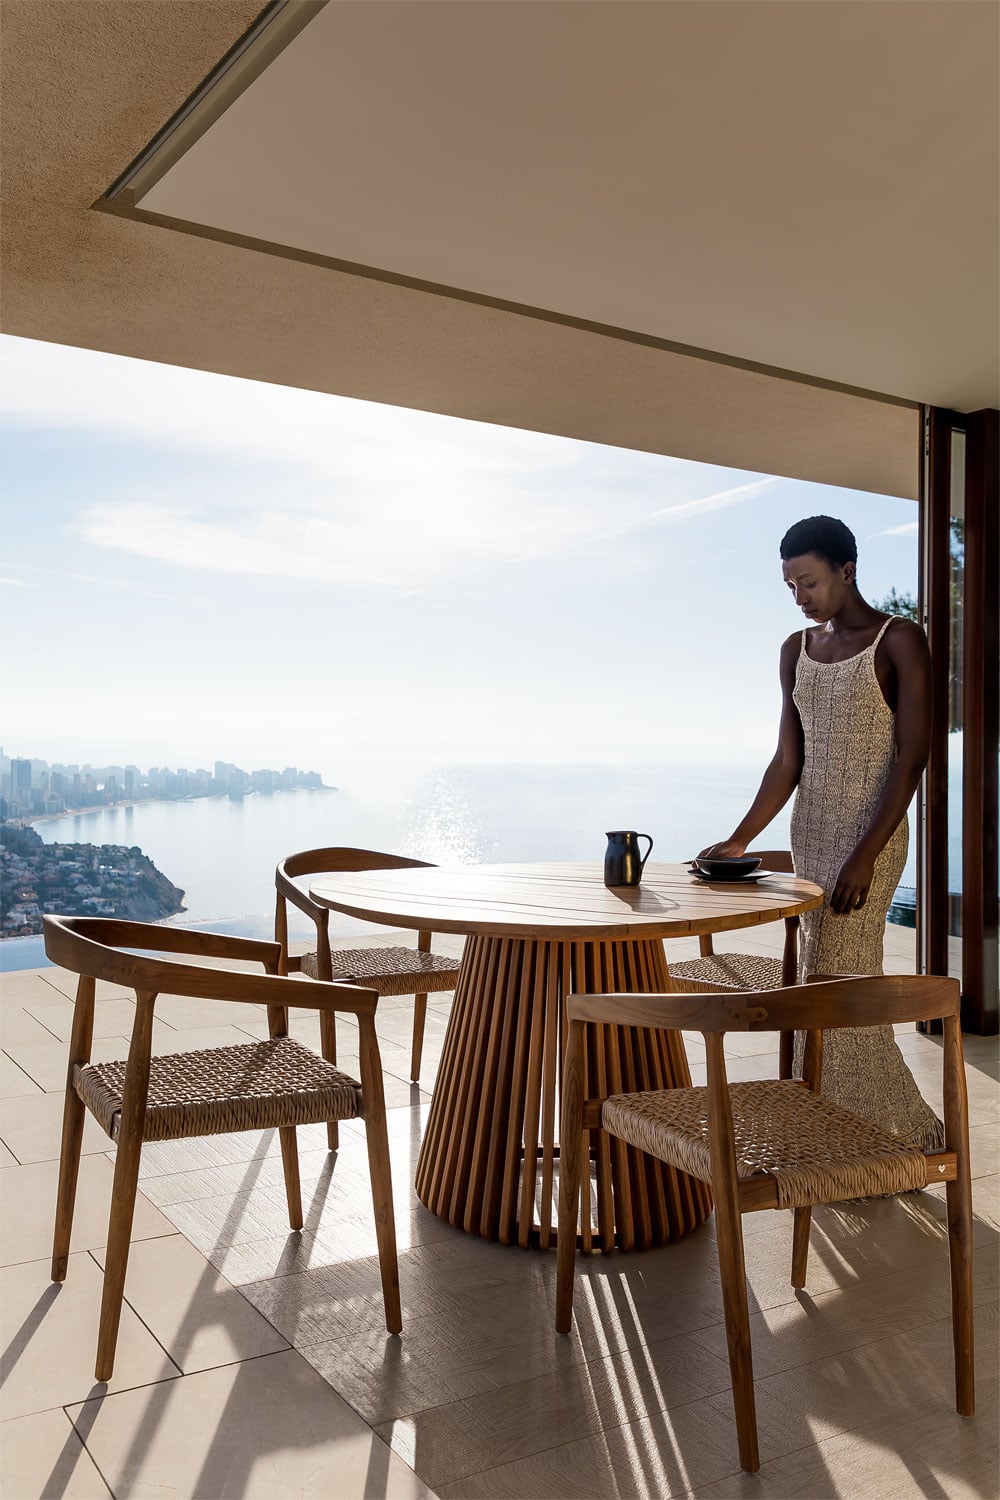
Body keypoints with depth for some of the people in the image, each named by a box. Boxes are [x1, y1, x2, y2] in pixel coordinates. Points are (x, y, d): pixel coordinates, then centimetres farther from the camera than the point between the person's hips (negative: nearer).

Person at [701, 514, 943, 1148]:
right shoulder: (797, 649, 11)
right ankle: (900, 1125, 24)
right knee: (836, 976, 10)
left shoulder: (899, 641, -8)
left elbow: (911, 757, -13)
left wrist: (866, 856, -20)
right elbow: (788, 759, 8)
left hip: (870, 833, -7)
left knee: (836, 977, -7)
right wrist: (739, 840, -1)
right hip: (810, 832, 7)